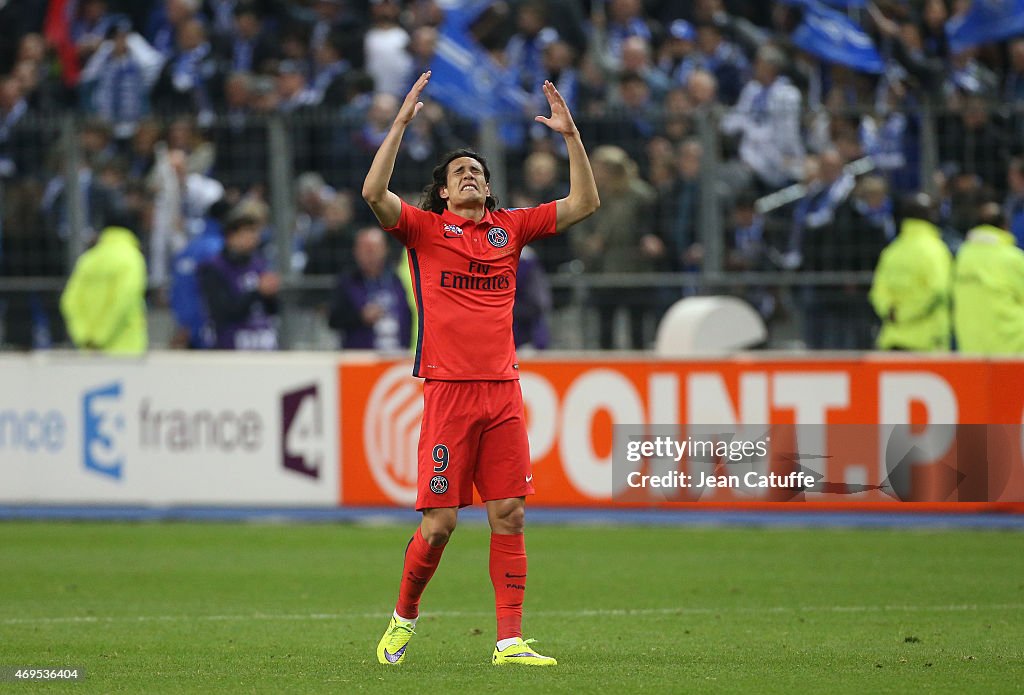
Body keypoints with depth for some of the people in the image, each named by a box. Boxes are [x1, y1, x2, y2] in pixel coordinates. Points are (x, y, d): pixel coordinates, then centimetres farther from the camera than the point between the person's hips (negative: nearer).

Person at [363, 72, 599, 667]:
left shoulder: (510, 227, 15)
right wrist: (403, 122, -14)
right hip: (449, 390, -3)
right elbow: (375, 193, -12)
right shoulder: (423, 228, 6)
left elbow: (585, 203, 14)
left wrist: (571, 135, 5)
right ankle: (405, 615, 19)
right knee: (440, 522, -5)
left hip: (504, 389, 3)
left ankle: (510, 641, -1)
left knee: (509, 516, -2)